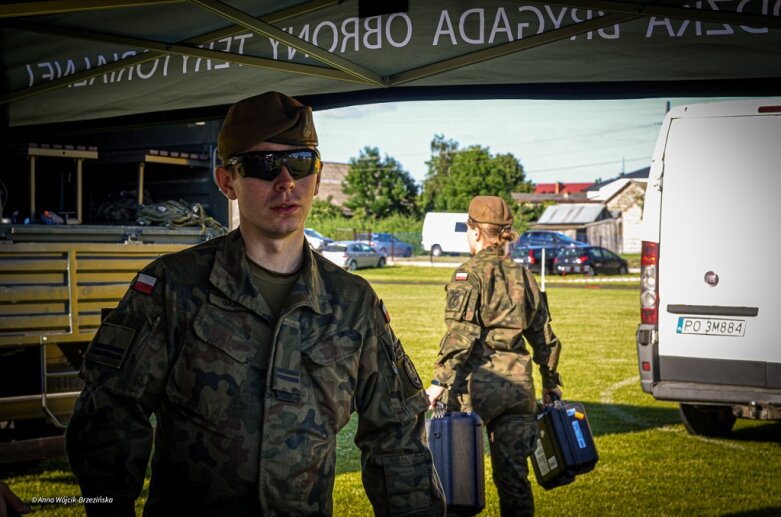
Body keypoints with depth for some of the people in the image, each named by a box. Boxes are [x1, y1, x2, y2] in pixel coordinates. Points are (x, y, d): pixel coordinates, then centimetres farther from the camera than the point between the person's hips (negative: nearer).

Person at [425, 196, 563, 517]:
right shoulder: (523, 276, 13)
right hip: (519, 383, 6)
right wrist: (551, 382, 26)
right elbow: (545, 337, 16)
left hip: (480, 382, -6)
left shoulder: (470, 273, -4)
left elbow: (461, 334, -15)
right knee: (513, 473, 10)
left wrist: (441, 381, -15)